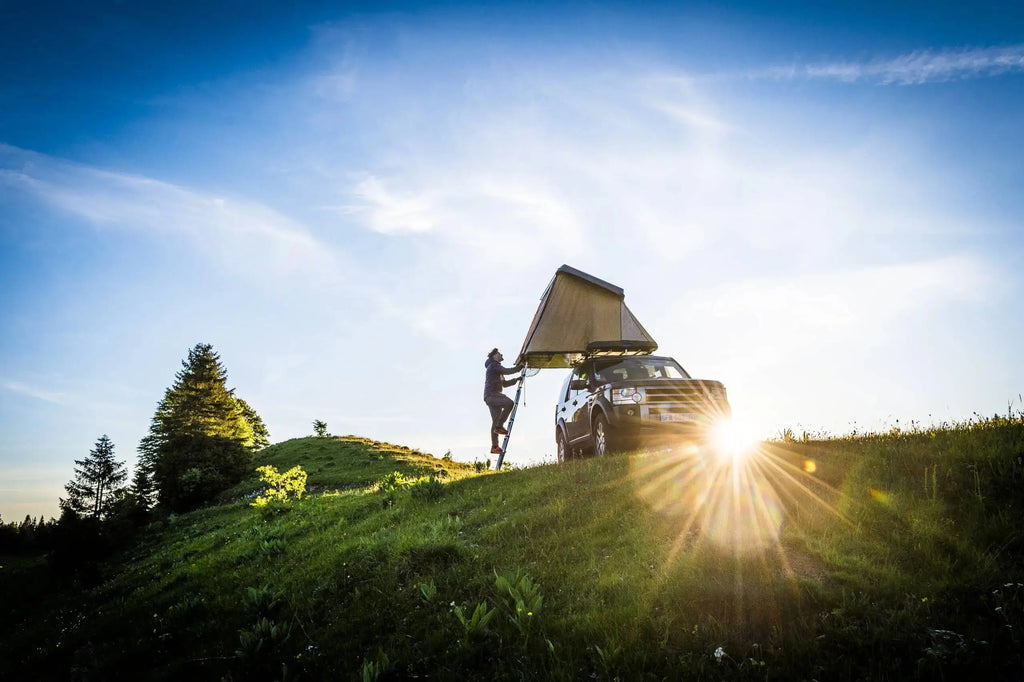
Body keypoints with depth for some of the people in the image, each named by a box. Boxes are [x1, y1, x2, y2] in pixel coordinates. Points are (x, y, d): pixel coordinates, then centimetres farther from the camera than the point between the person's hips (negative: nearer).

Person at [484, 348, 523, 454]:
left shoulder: (497, 368, 30)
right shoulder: (493, 365, -1)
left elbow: (504, 383, 31)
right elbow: (507, 371, -13)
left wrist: (516, 380, 22)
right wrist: (520, 367, -4)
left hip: (494, 396, 10)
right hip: (491, 395, -10)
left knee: (495, 421, 4)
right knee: (509, 403, -29)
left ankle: (494, 447, 2)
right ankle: (499, 426, -26)